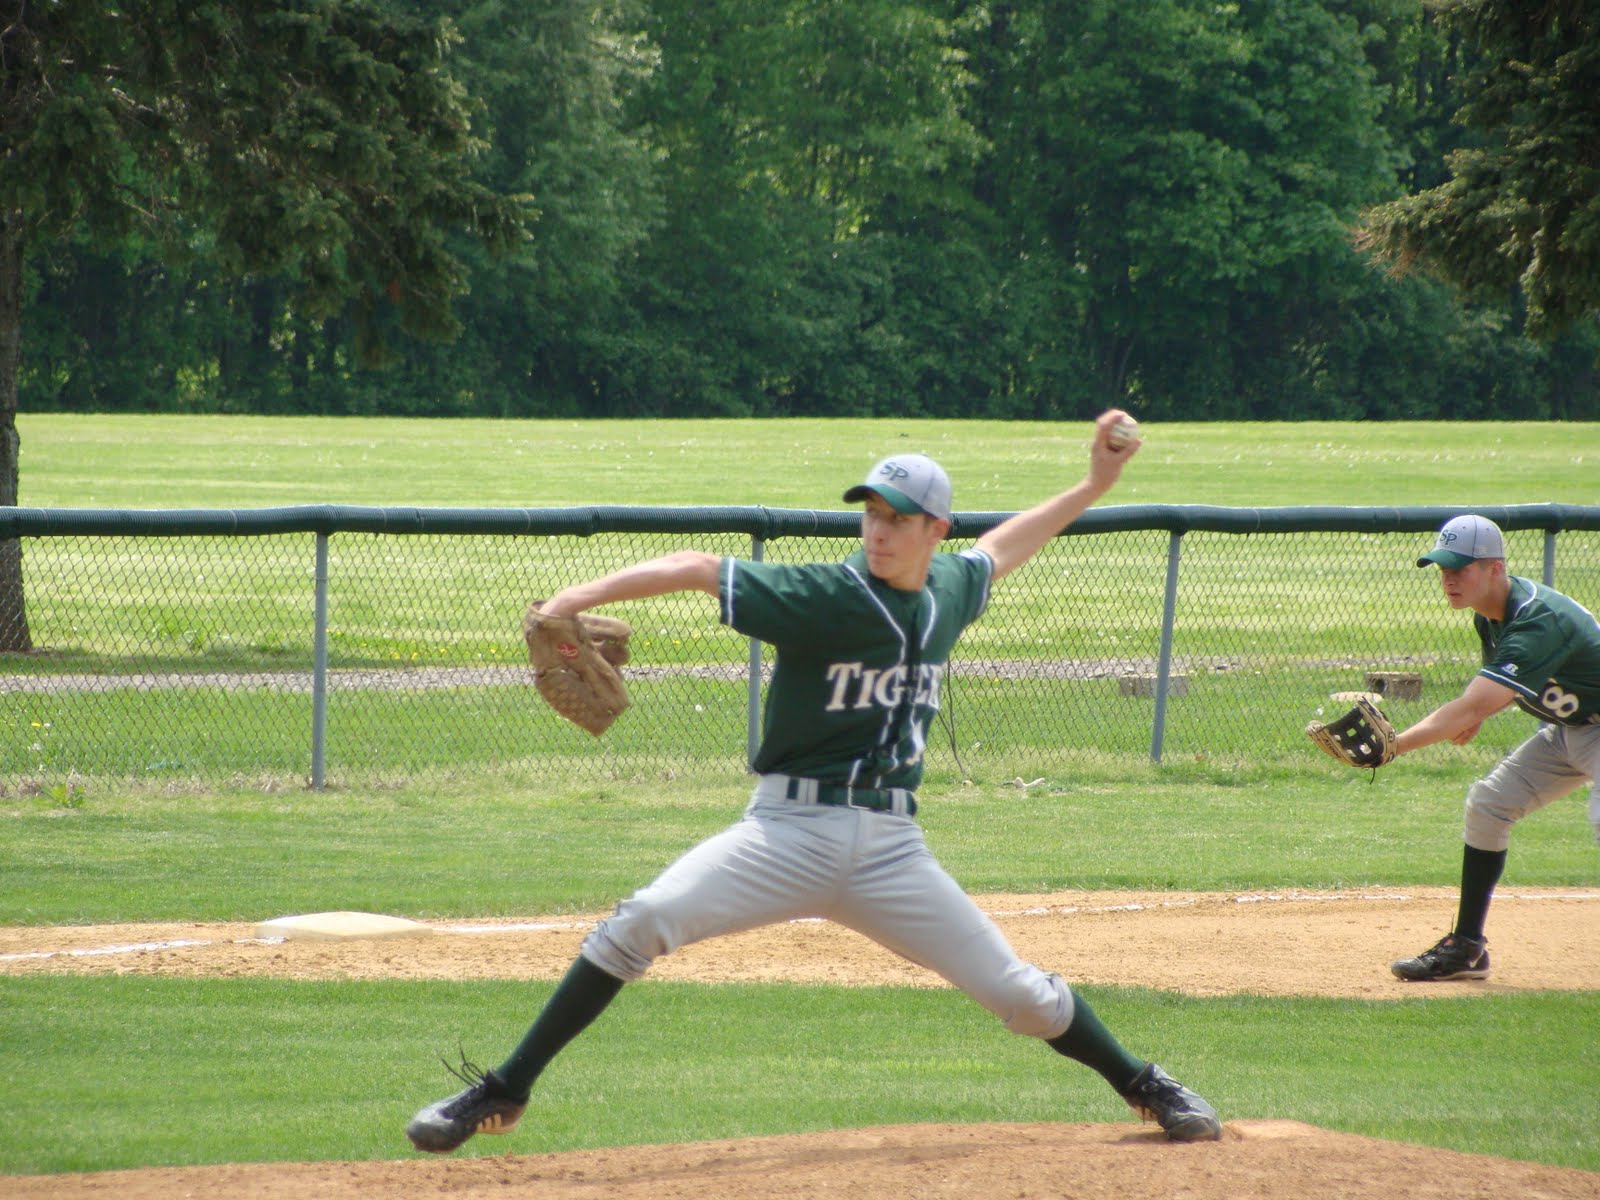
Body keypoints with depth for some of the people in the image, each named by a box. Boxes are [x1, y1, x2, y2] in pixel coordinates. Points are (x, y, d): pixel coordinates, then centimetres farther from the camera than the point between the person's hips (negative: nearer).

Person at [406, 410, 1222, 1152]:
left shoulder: (949, 594, 6)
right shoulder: (823, 597, -10)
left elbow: (1001, 548, 30)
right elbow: (698, 569, -18)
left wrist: (1093, 488, 32)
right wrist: (584, 596, -30)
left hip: (890, 846, 4)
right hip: (789, 834, -4)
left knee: (1018, 992, 3)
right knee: (643, 922, -23)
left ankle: (1145, 1088, 30)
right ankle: (503, 1093, -14)